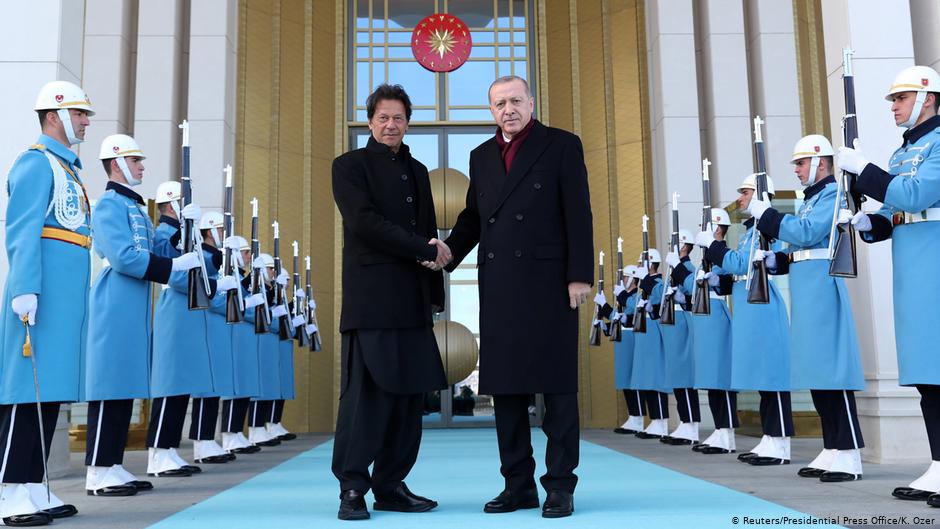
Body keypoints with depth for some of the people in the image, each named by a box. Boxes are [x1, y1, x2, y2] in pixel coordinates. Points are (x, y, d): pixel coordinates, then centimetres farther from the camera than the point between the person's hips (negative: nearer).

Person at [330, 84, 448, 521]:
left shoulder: (417, 171, 21)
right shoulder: (350, 166, 3)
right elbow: (365, 222, -11)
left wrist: (435, 294, 12)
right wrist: (424, 249, -11)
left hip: (412, 300, 6)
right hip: (371, 299, -6)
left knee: (409, 392, 5)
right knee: (365, 392, -7)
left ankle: (391, 486, 13)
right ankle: (352, 489, 3)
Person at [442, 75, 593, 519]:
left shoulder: (562, 145, 2)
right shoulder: (481, 156, 16)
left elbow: (578, 214, -4)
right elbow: (472, 218, 18)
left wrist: (580, 276, -11)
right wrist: (445, 257, 3)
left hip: (548, 282, -5)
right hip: (498, 287, 5)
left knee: (556, 386, 0)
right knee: (505, 386, 7)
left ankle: (560, 486, 8)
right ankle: (518, 483, 16)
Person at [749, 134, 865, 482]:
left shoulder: (832, 193, -6)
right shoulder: (809, 200, 22)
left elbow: (806, 233, -20)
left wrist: (765, 213, -13)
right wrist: (773, 259, 8)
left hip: (822, 287, -10)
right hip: (805, 293, 10)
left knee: (832, 369, -10)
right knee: (816, 372, 9)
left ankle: (849, 454, -6)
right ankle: (832, 450, 15)